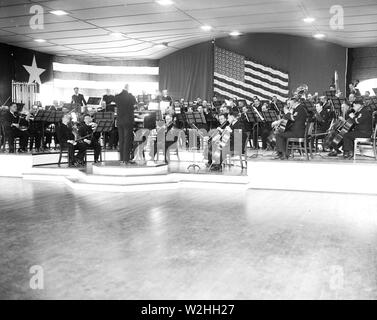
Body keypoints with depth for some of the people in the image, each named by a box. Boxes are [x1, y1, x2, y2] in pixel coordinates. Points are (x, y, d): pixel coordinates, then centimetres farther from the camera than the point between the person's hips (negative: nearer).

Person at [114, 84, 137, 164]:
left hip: (119, 121, 4)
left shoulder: (117, 97, -2)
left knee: (121, 140, 11)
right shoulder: (130, 97, -12)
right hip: (128, 121, -4)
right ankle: (126, 159, 0)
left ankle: (122, 159, 15)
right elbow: (134, 103, 6)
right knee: (128, 140, 1)